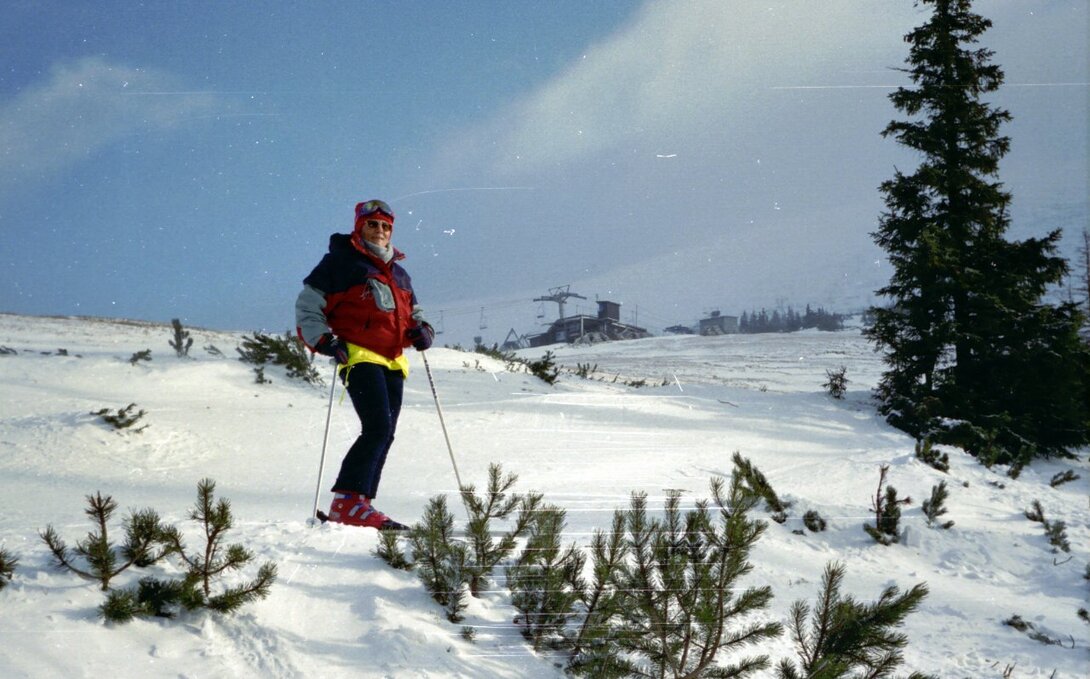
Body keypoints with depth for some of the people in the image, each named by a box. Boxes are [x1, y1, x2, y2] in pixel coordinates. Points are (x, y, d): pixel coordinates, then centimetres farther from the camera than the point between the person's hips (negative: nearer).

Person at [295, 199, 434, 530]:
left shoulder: (399, 274, 24)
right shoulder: (340, 263, 4)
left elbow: (412, 313, 32)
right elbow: (307, 307, 2)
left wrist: (421, 330, 9)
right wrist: (324, 341, -13)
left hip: (393, 362, 8)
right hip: (359, 356, -7)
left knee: (384, 435, 4)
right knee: (377, 428, -21)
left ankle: (360, 505, 8)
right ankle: (347, 502, -22)